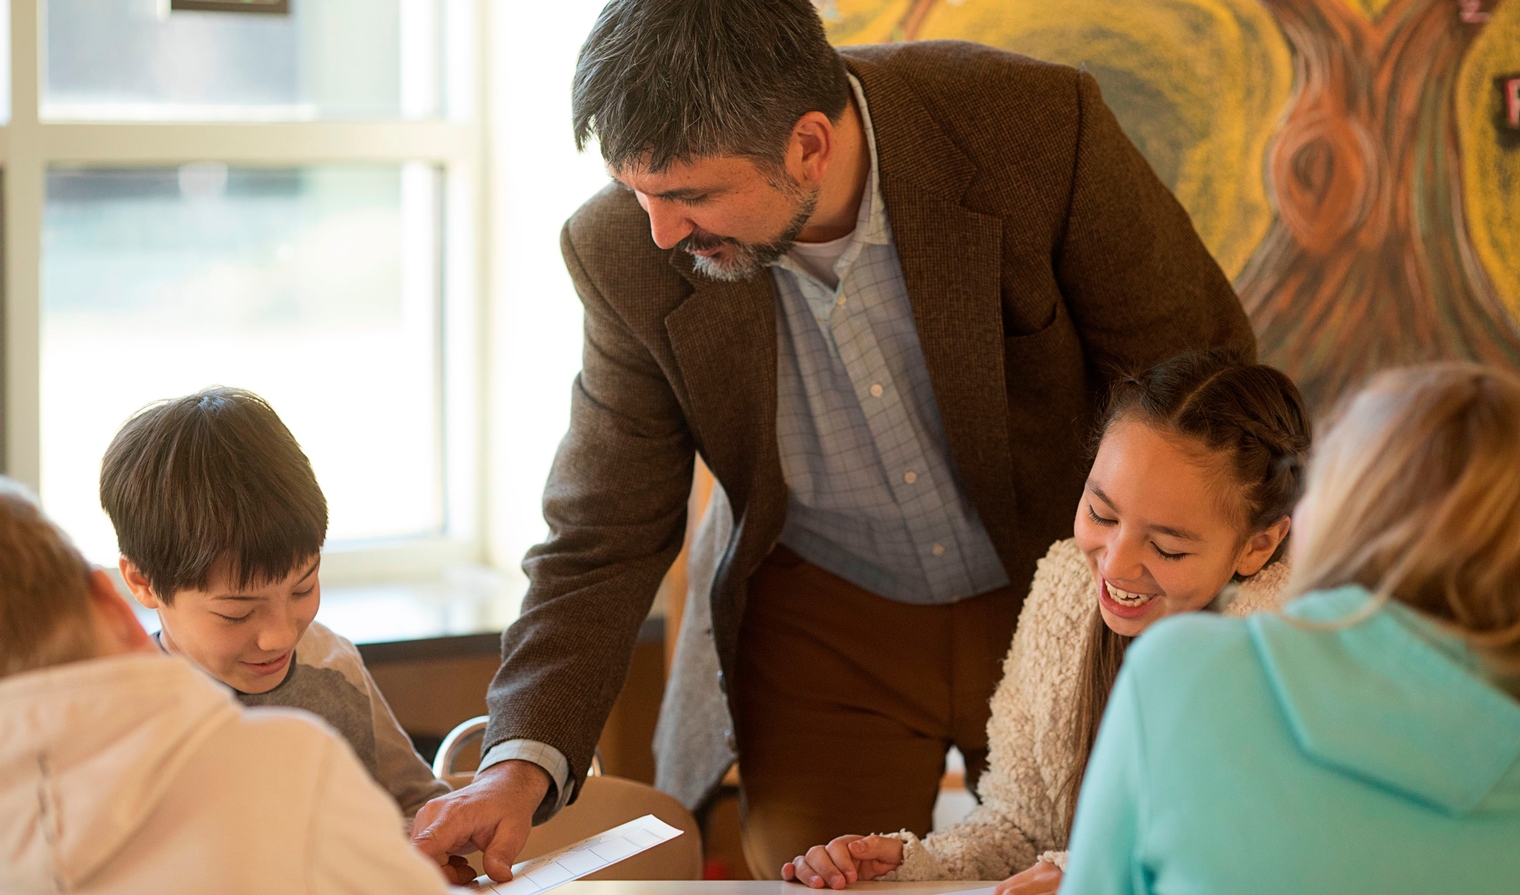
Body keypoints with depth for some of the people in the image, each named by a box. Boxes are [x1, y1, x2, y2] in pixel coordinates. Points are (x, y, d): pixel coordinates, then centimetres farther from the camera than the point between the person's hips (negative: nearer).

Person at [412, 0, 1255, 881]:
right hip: (820, 626, 1)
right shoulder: (630, 253, -20)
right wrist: (523, 763, -25)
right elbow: (603, 542, -11)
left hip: (1063, 604, 0)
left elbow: (1200, 365, -12)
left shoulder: (1035, 124, -26)